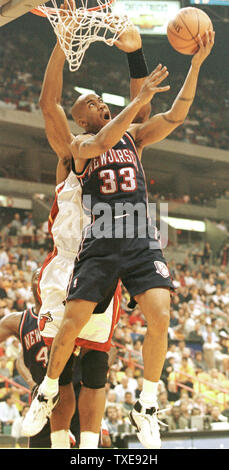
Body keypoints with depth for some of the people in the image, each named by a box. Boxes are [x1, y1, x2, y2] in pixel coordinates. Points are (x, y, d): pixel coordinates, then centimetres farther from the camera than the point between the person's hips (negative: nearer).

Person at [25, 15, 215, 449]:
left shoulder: (134, 134, 17)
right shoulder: (78, 145, 7)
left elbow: (176, 115, 4)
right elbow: (102, 143, -17)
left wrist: (196, 63, -6)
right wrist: (141, 98, -22)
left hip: (142, 240, 2)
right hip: (100, 242, -2)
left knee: (160, 318, -16)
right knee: (73, 323, -6)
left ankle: (146, 409, -2)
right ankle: (48, 390, 20)